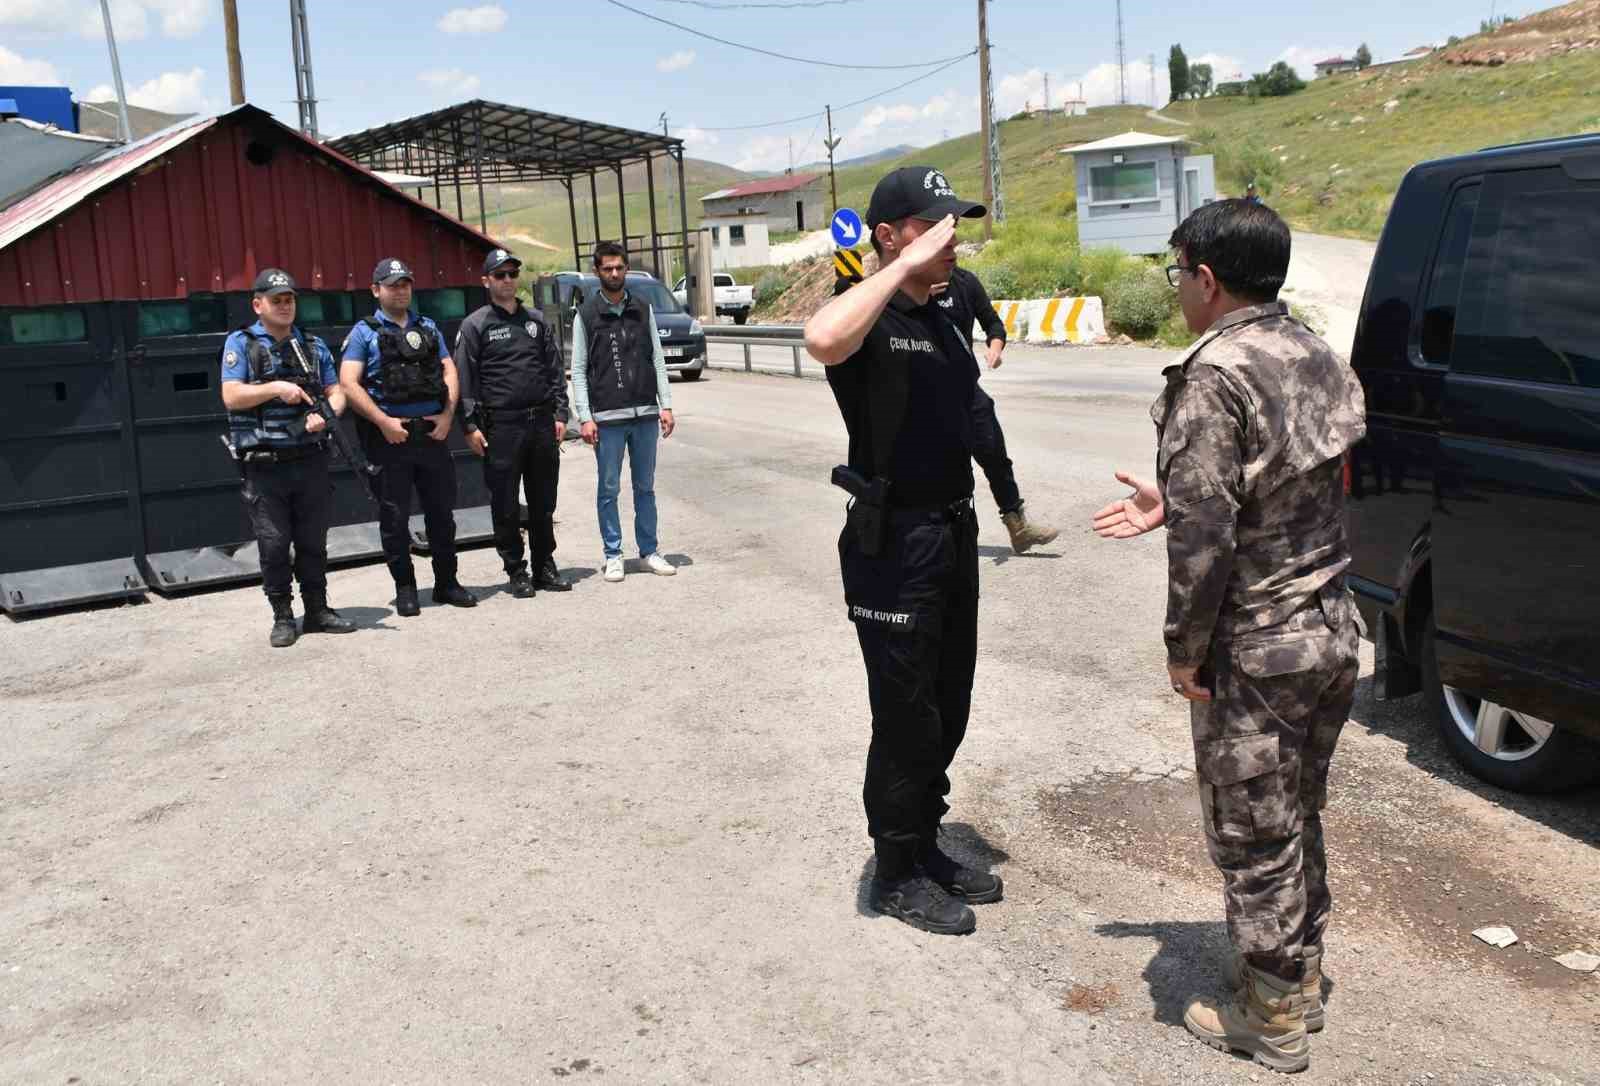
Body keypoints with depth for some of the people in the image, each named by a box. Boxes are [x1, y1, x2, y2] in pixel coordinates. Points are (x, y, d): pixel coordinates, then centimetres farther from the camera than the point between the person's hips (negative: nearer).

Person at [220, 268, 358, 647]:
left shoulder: (313, 345, 13)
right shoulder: (240, 343, 1)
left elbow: (336, 393, 11)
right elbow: (232, 397, -8)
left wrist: (326, 414, -9)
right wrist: (276, 388, -19)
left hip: (310, 460, 4)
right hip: (263, 465, -3)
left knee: (313, 541, 9)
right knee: (273, 544, 1)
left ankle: (318, 610, 20)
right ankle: (282, 618, 11)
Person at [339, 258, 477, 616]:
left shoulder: (428, 327, 15)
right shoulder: (364, 332, 1)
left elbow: (449, 372, 11)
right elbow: (349, 384, -7)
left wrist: (447, 414, -4)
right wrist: (383, 422, -15)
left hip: (432, 432, 4)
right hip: (390, 435, -4)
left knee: (442, 511, 9)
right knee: (395, 516, 3)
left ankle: (447, 583, 20)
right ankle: (404, 589, 13)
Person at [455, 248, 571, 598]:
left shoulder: (536, 320, 13)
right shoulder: (475, 325, 1)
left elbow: (555, 370, 14)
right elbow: (464, 379, -3)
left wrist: (559, 414, 6)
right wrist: (471, 426, -10)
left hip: (542, 422, 4)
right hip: (502, 426, -4)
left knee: (543, 502, 10)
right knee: (505, 506, 1)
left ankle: (545, 567, 20)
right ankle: (517, 572, 11)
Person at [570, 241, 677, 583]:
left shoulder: (643, 309, 10)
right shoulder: (586, 315, 2)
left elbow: (657, 360, 9)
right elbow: (578, 370, 0)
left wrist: (665, 405, 2)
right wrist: (585, 417, -8)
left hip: (645, 414, 3)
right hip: (607, 417, -2)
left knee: (645, 487, 9)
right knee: (609, 490, 3)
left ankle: (649, 551, 17)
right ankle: (613, 555, 12)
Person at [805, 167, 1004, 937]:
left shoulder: (942, 319, 13)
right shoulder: (869, 319, -14)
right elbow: (822, 339, -40)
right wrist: (905, 265, -31)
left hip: (952, 531, 9)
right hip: (895, 541, -8)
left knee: (947, 710, 17)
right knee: (906, 718, 3)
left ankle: (927, 849, 33)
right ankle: (896, 874, 19)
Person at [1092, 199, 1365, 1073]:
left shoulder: (1215, 378, -22)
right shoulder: (1318, 357, 5)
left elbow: (1205, 534, -24)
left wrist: (1184, 650, -13)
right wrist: (1168, 507, 17)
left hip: (1255, 654, -8)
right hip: (1331, 631, 8)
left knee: (1252, 838, 8)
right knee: (1297, 817, 23)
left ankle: (1271, 1017, 23)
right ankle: (1299, 973, 39)